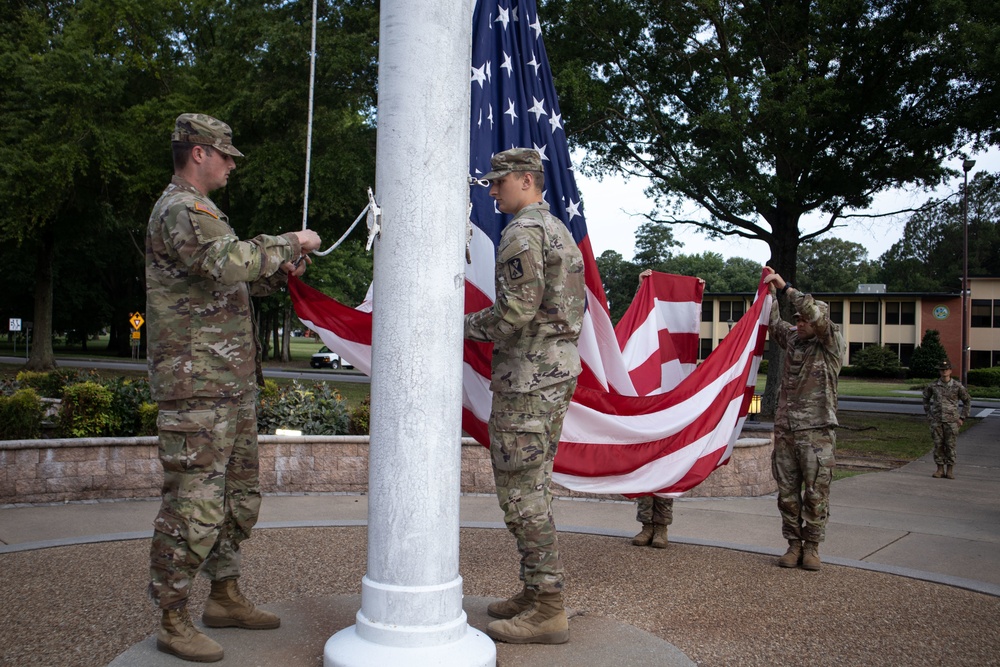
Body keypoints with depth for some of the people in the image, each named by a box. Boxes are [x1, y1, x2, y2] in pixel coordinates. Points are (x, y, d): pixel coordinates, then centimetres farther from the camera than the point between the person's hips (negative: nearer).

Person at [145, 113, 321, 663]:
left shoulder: (198, 211, 22)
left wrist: (277, 275, 13)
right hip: (197, 389, -11)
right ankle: (173, 622, 8)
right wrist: (289, 243, -18)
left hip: (233, 385, 11)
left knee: (239, 499, 16)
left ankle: (225, 598, 29)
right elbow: (228, 262, -31)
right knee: (194, 506, -5)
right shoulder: (180, 210, -12)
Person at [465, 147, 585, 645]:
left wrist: (465, 325, -6)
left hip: (527, 379, -10)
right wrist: (491, 327, 18)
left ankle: (547, 611, 1)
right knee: (533, 486, 15)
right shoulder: (560, 231, 19)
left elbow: (516, 311, -22)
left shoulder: (523, 231, -13)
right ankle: (537, 592, 23)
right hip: (560, 371, 10)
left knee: (521, 491, -5)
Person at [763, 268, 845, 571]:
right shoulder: (793, 339, 12)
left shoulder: (832, 342, -2)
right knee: (787, 492, 7)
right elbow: (773, 322, 21)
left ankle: (811, 547, 13)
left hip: (817, 432, -5)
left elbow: (818, 314, -17)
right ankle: (794, 544, 17)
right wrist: (770, 289, 13)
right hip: (785, 430, 5)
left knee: (816, 493, 0)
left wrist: (786, 287, -18)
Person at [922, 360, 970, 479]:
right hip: (937, 421, 2)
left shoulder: (957, 386, -2)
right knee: (938, 445, 2)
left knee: (950, 445, 0)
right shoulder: (933, 385, 2)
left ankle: (950, 470, 9)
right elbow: (926, 399, 19)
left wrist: (962, 418, 3)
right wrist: (929, 414, 12)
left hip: (951, 421, -1)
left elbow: (967, 402, 8)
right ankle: (940, 469, 10)